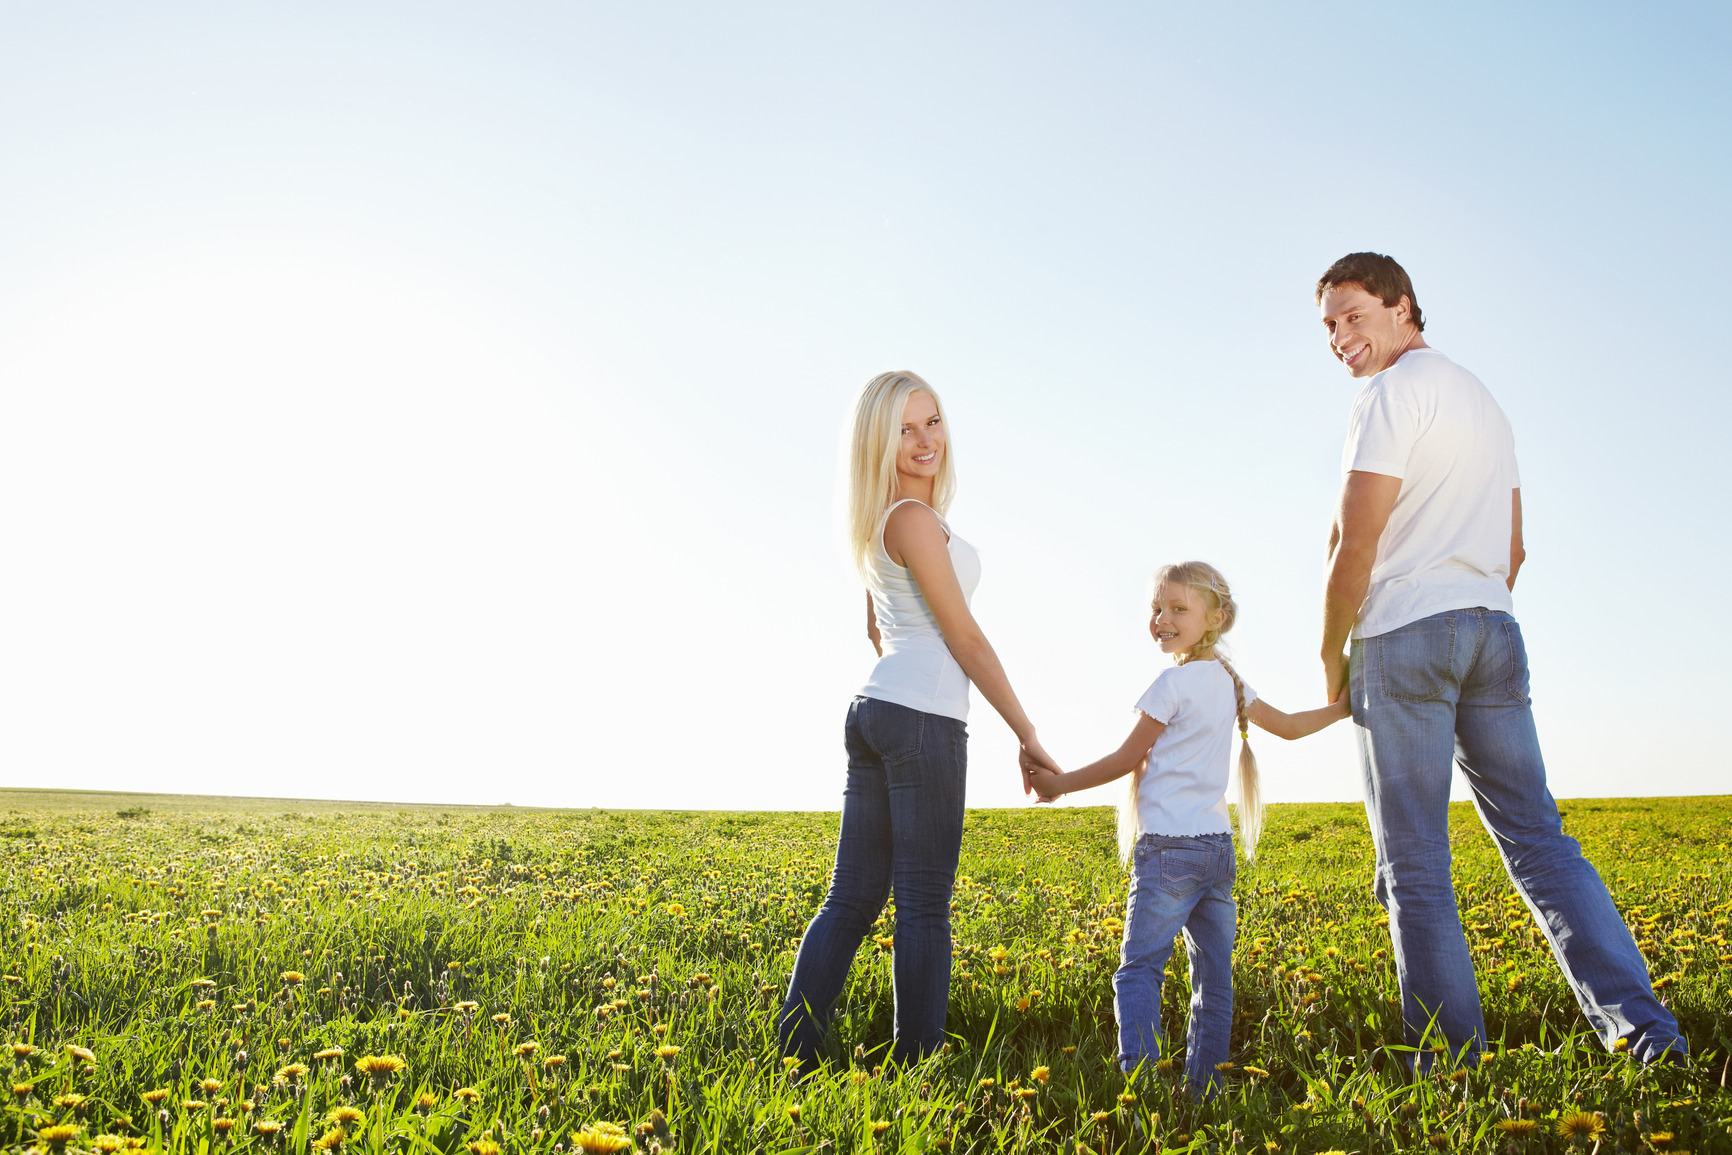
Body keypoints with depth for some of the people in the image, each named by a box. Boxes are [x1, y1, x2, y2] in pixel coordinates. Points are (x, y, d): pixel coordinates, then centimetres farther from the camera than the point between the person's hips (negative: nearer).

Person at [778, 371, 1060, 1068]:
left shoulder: (880, 522, 17)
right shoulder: (915, 519, -11)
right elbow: (966, 639, -10)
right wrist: (1027, 736, -6)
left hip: (873, 708, 9)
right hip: (924, 720, -9)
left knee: (851, 899, 9)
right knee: (923, 906, -2)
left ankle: (793, 1054, 11)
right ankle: (916, 1064, 5)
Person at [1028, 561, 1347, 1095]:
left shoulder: (1174, 682, -9)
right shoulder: (1230, 681, 13)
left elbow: (1125, 760, -4)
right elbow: (1291, 726, 24)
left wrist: (1059, 783, 6)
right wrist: (1345, 706, 40)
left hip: (1170, 846, -8)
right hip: (1218, 844, 9)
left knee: (1139, 968, -10)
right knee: (1213, 976, 8)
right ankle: (1203, 1089, 12)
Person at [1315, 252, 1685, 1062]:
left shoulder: (1392, 392, -5)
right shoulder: (1483, 399, 23)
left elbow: (1354, 542, -12)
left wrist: (1331, 658, -3)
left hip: (1406, 632, -8)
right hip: (1493, 631, 8)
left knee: (1414, 864, -5)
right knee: (1537, 838, 6)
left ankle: (1456, 1066, -4)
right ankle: (1644, 1031, -3)